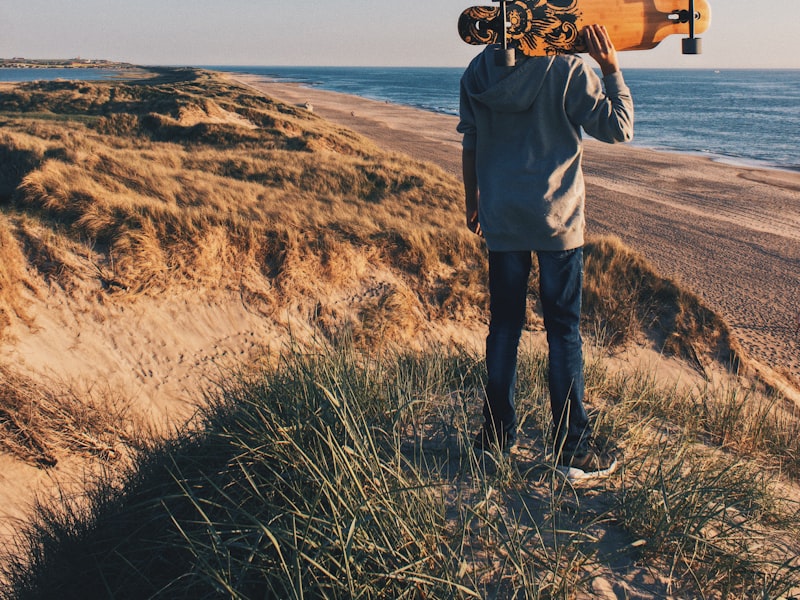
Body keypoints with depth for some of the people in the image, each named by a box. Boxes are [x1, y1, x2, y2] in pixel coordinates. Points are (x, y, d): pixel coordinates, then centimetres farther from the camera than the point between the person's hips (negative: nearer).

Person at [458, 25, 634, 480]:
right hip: (558, 220, -3)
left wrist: (472, 200, 21)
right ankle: (573, 451, 9)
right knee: (564, 332, 3)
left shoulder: (478, 73, 4)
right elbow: (619, 128, -5)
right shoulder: (568, 71, -8)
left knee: (504, 325, 13)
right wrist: (612, 70, 2)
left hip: (501, 220, 4)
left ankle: (497, 435, 21)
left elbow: (470, 145, 10)